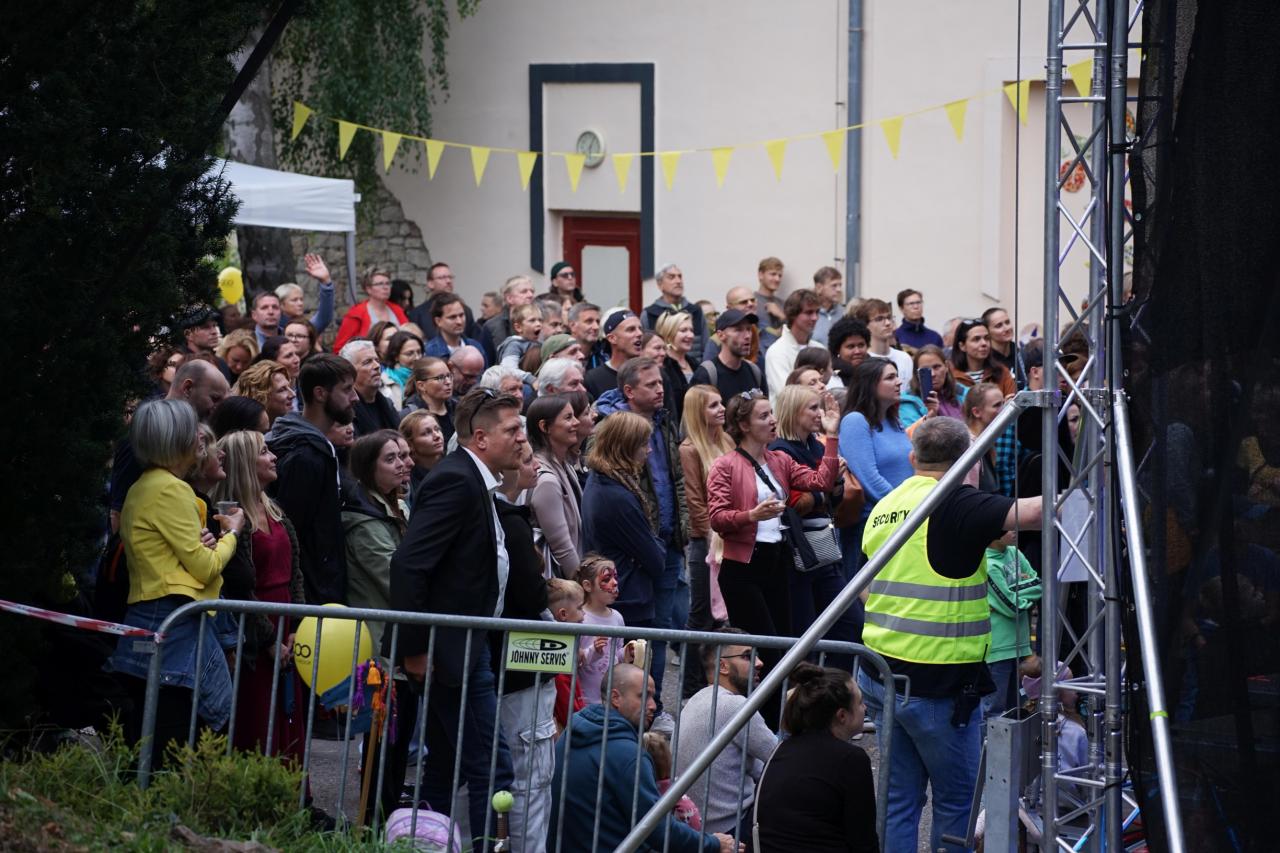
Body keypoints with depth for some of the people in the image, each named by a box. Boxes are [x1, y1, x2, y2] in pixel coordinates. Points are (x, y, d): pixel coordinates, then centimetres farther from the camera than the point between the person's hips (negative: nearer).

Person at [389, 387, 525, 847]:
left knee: (444, 767, 14)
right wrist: (415, 649, -21)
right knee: (490, 768, -10)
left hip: (466, 649, 11)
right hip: (453, 650, -11)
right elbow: (408, 564, -24)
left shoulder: (474, 482, 14)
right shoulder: (455, 480, -17)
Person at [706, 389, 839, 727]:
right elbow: (716, 518, -14)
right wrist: (752, 515, -30)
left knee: (782, 648, 7)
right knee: (765, 652, -9)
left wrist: (831, 438, -1)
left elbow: (821, 481, 2)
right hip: (742, 566, -7)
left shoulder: (780, 461, 13)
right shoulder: (726, 466, -6)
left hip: (776, 562, 7)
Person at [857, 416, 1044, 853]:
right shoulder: (955, 505, -15)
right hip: (939, 683, -7)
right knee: (957, 800, 5)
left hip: (883, 671, 7)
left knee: (899, 798, 12)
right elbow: (1031, 513, -25)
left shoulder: (884, 508, 10)